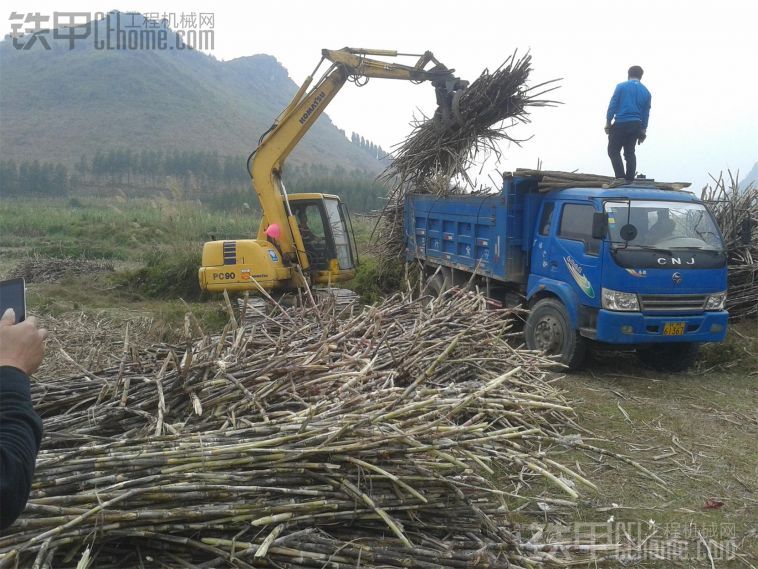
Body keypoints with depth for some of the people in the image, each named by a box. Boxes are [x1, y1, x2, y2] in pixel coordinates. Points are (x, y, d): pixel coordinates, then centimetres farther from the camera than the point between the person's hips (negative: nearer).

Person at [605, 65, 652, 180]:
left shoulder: (621, 86, -1)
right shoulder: (646, 92, 11)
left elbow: (612, 105, -7)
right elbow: (646, 114, 12)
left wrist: (607, 122, -3)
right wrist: (643, 131, 17)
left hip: (621, 124, -5)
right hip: (636, 126, 5)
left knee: (613, 151, 3)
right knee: (629, 152, 14)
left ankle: (621, 178, -10)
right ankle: (630, 179, 10)